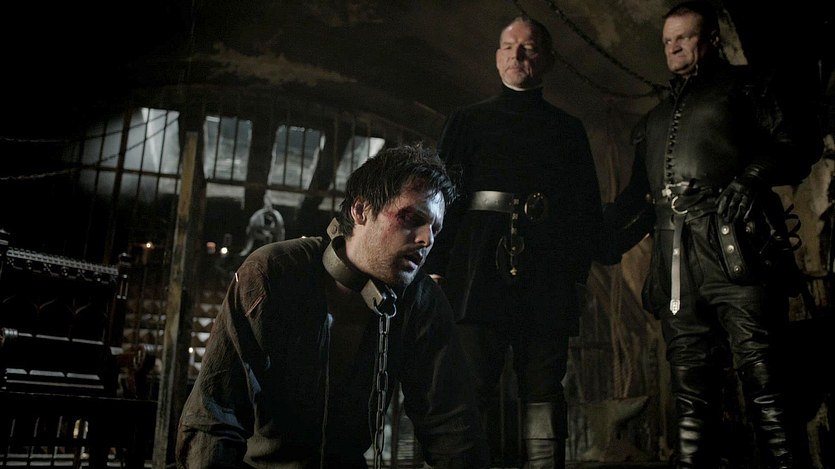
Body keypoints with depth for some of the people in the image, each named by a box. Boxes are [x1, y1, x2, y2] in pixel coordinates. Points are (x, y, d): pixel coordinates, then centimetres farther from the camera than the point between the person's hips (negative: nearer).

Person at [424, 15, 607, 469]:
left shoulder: (569, 129, 20)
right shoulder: (467, 120, 17)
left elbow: (589, 207, 16)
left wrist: (578, 268, 2)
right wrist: (437, 269, -3)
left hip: (548, 276, 2)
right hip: (480, 272, -1)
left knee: (543, 392, 1)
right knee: (470, 387, -7)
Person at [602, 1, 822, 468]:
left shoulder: (743, 85, 16)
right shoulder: (656, 119, 30)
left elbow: (796, 145, 3)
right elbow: (639, 197, 27)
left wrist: (750, 179, -14)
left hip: (735, 249, -5)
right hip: (676, 262, 5)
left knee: (760, 375, -9)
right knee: (690, 385, 3)